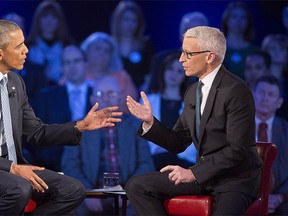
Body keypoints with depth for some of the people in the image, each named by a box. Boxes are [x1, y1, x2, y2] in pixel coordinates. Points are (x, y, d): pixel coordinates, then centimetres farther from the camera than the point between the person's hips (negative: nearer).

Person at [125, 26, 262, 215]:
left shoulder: (236, 91, -15)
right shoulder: (193, 92, 11)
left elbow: (237, 150, -20)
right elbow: (178, 143, 13)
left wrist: (194, 173, -19)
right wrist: (150, 122, -3)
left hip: (236, 178, -8)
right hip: (202, 173, 8)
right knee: (136, 186, -3)